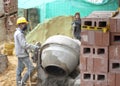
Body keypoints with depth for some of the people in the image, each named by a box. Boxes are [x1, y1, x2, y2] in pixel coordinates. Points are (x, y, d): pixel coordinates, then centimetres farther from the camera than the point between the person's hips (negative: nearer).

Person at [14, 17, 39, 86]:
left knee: (20, 68, 13)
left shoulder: (17, 32, 13)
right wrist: (35, 47, -23)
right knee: (31, 68, -8)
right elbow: (24, 45, -27)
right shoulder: (20, 34, -20)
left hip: (20, 54, 10)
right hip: (23, 54, -10)